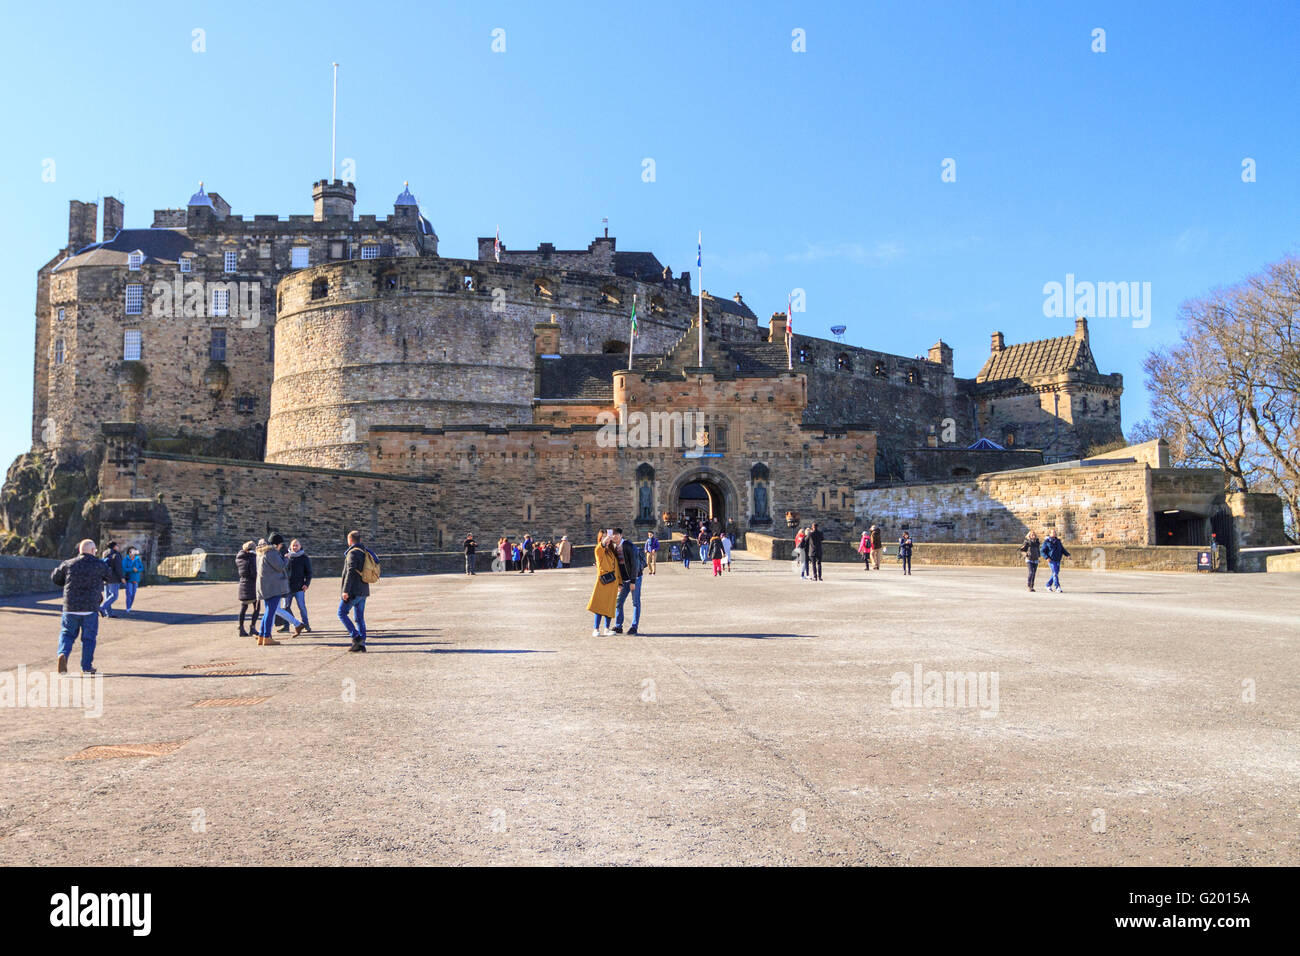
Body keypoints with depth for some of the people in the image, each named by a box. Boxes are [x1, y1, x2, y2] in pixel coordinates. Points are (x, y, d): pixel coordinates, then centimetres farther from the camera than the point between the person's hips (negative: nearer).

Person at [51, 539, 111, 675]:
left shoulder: (69, 564, 2)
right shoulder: (99, 565, -3)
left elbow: (55, 578, 14)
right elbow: (109, 576, 13)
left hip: (70, 607, 2)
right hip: (90, 608, -2)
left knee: (67, 633, 16)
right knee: (89, 637, 9)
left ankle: (63, 654, -10)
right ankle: (87, 667, 13)